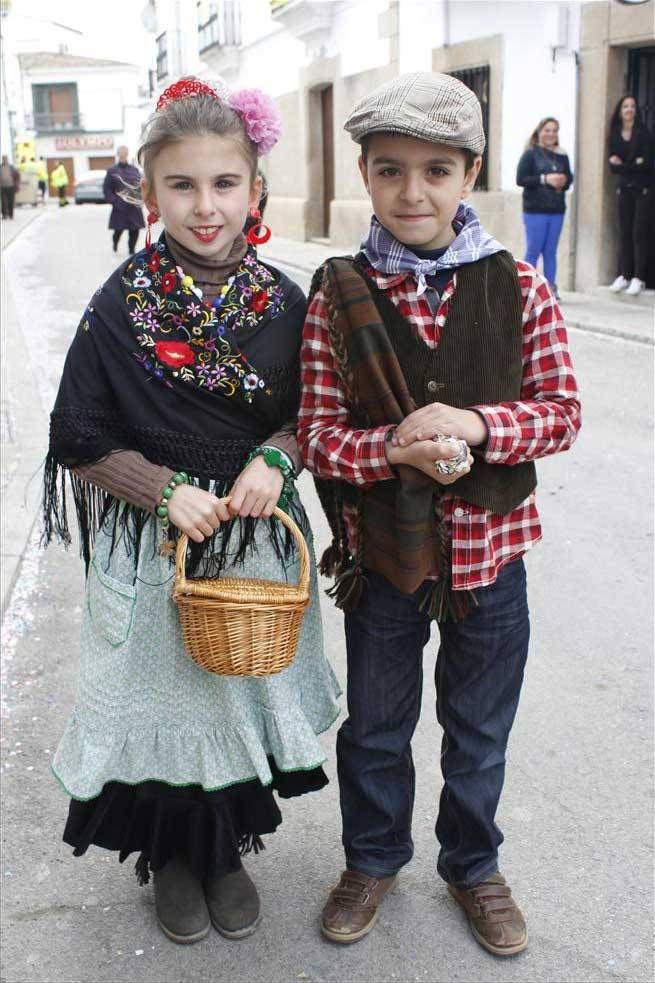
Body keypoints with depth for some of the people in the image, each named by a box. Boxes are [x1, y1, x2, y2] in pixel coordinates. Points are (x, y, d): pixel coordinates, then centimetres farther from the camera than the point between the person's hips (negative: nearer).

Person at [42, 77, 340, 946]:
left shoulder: (283, 301, -4)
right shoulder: (121, 306, -11)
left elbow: (310, 413, 6)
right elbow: (80, 442, -6)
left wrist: (274, 459, -14)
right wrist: (168, 491, -18)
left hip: (258, 539, 2)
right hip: (152, 548, -2)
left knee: (242, 693, 15)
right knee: (164, 695, 11)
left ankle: (228, 849, 40)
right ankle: (172, 854, 38)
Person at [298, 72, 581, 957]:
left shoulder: (517, 287, -8)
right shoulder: (338, 294, -9)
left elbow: (562, 410, -5)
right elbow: (318, 433, -8)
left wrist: (476, 426, -23)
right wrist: (395, 447, -27)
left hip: (488, 549, 1)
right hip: (382, 550, 0)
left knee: (480, 731, 19)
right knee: (375, 725, 20)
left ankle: (473, 867, 44)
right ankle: (373, 858, 45)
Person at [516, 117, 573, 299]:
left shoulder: (562, 156, 10)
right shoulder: (530, 154, -2)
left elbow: (569, 178, 15)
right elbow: (520, 179, -9)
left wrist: (564, 181, -8)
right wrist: (545, 179, -16)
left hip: (557, 210, 4)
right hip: (535, 210, -4)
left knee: (551, 251, 7)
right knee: (533, 251, -1)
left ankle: (550, 287, 11)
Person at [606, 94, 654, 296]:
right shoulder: (614, 136, 7)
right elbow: (613, 165, 2)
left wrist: (622, 166, -10)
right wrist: (634, 165, -13)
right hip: (624, 188, 4)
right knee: (624, 232, 3)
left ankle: (639, 278, -6)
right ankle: (624, 275, 6)